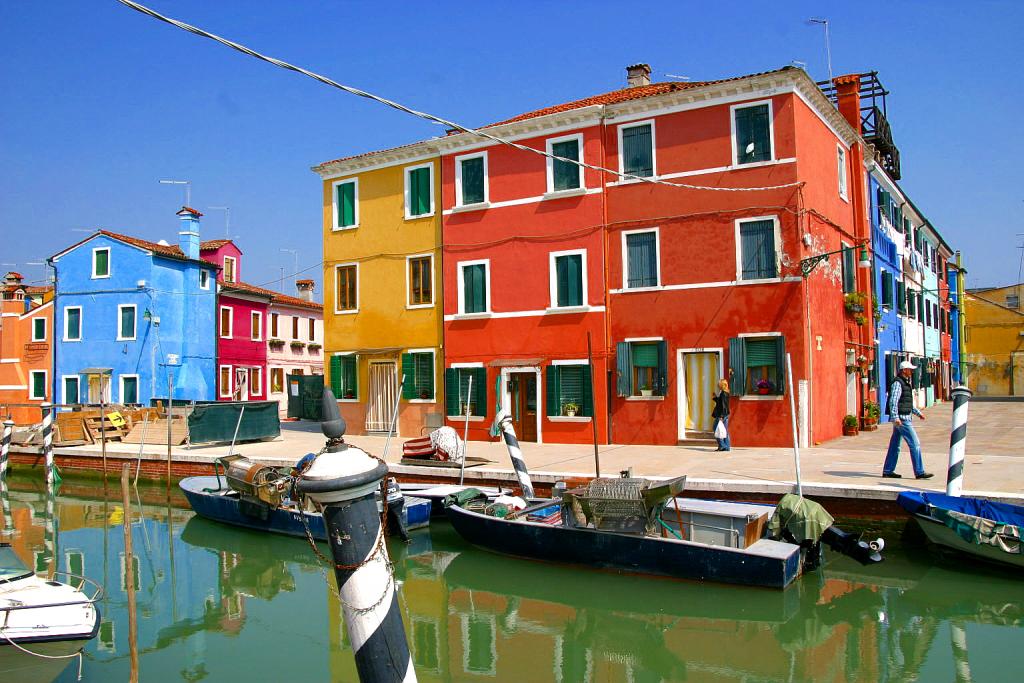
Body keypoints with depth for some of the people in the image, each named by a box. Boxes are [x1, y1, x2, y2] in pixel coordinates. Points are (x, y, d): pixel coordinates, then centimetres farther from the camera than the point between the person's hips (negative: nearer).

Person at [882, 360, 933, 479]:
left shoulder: (906, 383, 18)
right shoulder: (897, 383, -13)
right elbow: (893, 401, -22)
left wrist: (918, 413, 29)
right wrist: (895, 417, -29)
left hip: (905, 418, 10)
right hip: (901, 418, -10)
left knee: (895, 445, 10)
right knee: (915, 443, -8)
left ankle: (887, 471, 14)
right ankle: (919, 472, -6)